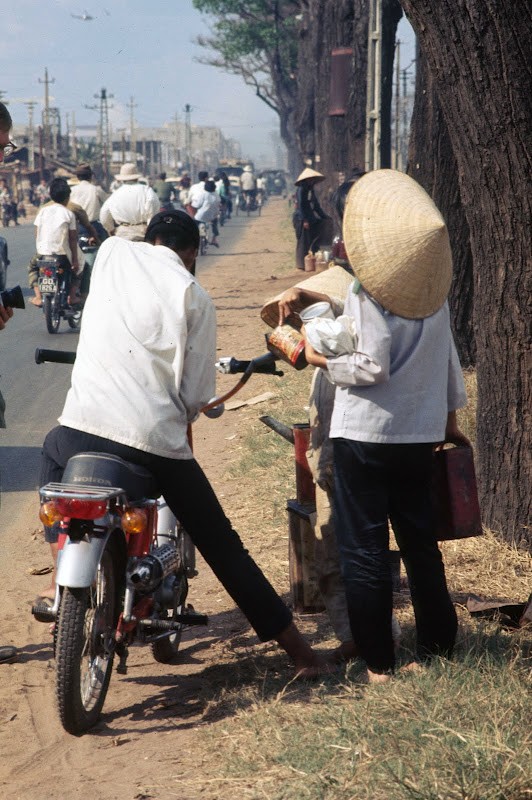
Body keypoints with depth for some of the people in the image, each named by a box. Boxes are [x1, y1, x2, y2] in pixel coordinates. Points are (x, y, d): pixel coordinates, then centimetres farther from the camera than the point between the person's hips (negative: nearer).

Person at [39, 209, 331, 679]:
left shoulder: (112, 253, 10)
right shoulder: (193, 296, 2)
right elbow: (196, 395, 0)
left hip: (84, 426, 2)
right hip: (157, 440, -2)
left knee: (54, 451, 38)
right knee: (222, 547, 10)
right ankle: (299, 651, 13)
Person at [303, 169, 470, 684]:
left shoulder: (368, 291, -17)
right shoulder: (433, 287, 4)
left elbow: (372, 368, -21)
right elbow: (447, 357, 13)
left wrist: (324, 362, -6)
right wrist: (449, 415, 24)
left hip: (365, 434, -6)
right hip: (421, 432, 6)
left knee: (364, 549, 2)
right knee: (420, 543, 16)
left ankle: (377, 661, 5)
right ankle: (437, 648, 22)